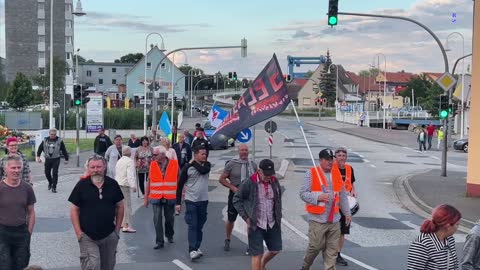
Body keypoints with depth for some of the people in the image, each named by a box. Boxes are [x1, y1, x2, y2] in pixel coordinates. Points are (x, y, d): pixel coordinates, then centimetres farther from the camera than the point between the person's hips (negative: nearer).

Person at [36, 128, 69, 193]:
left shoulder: (59, 141, -2)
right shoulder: (45, 140, 3)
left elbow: (64, 150, 2)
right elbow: (40, 148, 9)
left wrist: (66, 159, 3)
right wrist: (38, 156, -1)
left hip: (56, 159, -3)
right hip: (47, 159, 3)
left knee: (55, 173, -8)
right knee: (47, 173, 8)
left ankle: (54, 187, -1)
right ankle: (50, 183, 35)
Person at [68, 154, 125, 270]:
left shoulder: (113, 184, 2)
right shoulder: (82, 185, -4)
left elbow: (120, 207, 10)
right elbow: (74, 210, -2)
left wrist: (117, 228, 6)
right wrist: (78, 232, -8)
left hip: (110, 235, 3)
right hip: (87, 236, -3)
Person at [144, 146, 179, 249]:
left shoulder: (174, 164, -4)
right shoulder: (153, 165, 1)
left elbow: (179, 179, 4)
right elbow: (149, 181, 6)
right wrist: (146, 197, 5)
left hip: (170, 197, 0)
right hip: (156, 197, 1)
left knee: (169, 218, 12)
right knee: (157, 219, -4)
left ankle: (169, 235, 37)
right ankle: (159, 241, 5)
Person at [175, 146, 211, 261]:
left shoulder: (207, 165, 5)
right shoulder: (187, 168, -5)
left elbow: (203, 170, -21)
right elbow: (180, 185, -1)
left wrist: (194, 163, -7)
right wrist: (178, 202, -4)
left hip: (203, 200, 4)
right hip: (191, 201, -4)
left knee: (199, 226, 11)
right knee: (192, 226, -10)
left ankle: (197, 247, 23)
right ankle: (192, 250, -14)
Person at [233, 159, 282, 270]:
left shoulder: (274, 182, 1)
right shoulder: (249, 184, -14)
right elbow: (236, 200, -6)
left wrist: (278, 217, 11)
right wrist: (246, 217, -11)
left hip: (272, 224, 5)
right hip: (256, 225, -5)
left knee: (275, 249, 14)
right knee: (257, 254, -3)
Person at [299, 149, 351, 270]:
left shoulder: (337, 175, 11)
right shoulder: (311, 173, -3)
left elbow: (342, 196, 17)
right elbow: (303, 193, -7)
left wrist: (347, 213, 18)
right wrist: (318, 196, -20)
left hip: (334, 219, 5)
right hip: (317, 219, -4)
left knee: (332, 249, 5)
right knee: (315, 246, 1)